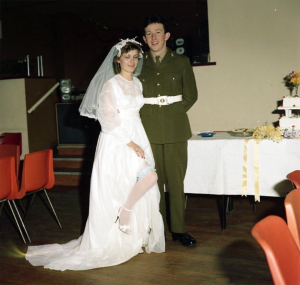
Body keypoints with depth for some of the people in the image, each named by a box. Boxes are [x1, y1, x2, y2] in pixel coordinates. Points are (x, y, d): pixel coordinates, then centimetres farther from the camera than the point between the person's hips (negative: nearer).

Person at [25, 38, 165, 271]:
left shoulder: (137, 84, 13)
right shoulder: (111, 85, -9)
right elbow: (108, 120, -14)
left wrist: (138, 142, 13)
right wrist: (131, 144, -17)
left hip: (136, 139, 7)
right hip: (116, 142, -7)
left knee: (140, 189, 5)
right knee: (150, 176, -22)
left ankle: (137, 236, 19)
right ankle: (125, 211, 2)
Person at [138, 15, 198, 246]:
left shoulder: (181, 62, 7)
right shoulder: (140, 64, 9)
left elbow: (191, 95, 8)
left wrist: (173, 113, 3)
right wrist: (148, 115, 3)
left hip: (175, 130, -1)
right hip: (149, 130, 1)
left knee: (176, 181, 0)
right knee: (153, 181, 3)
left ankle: (178, 229, 11)